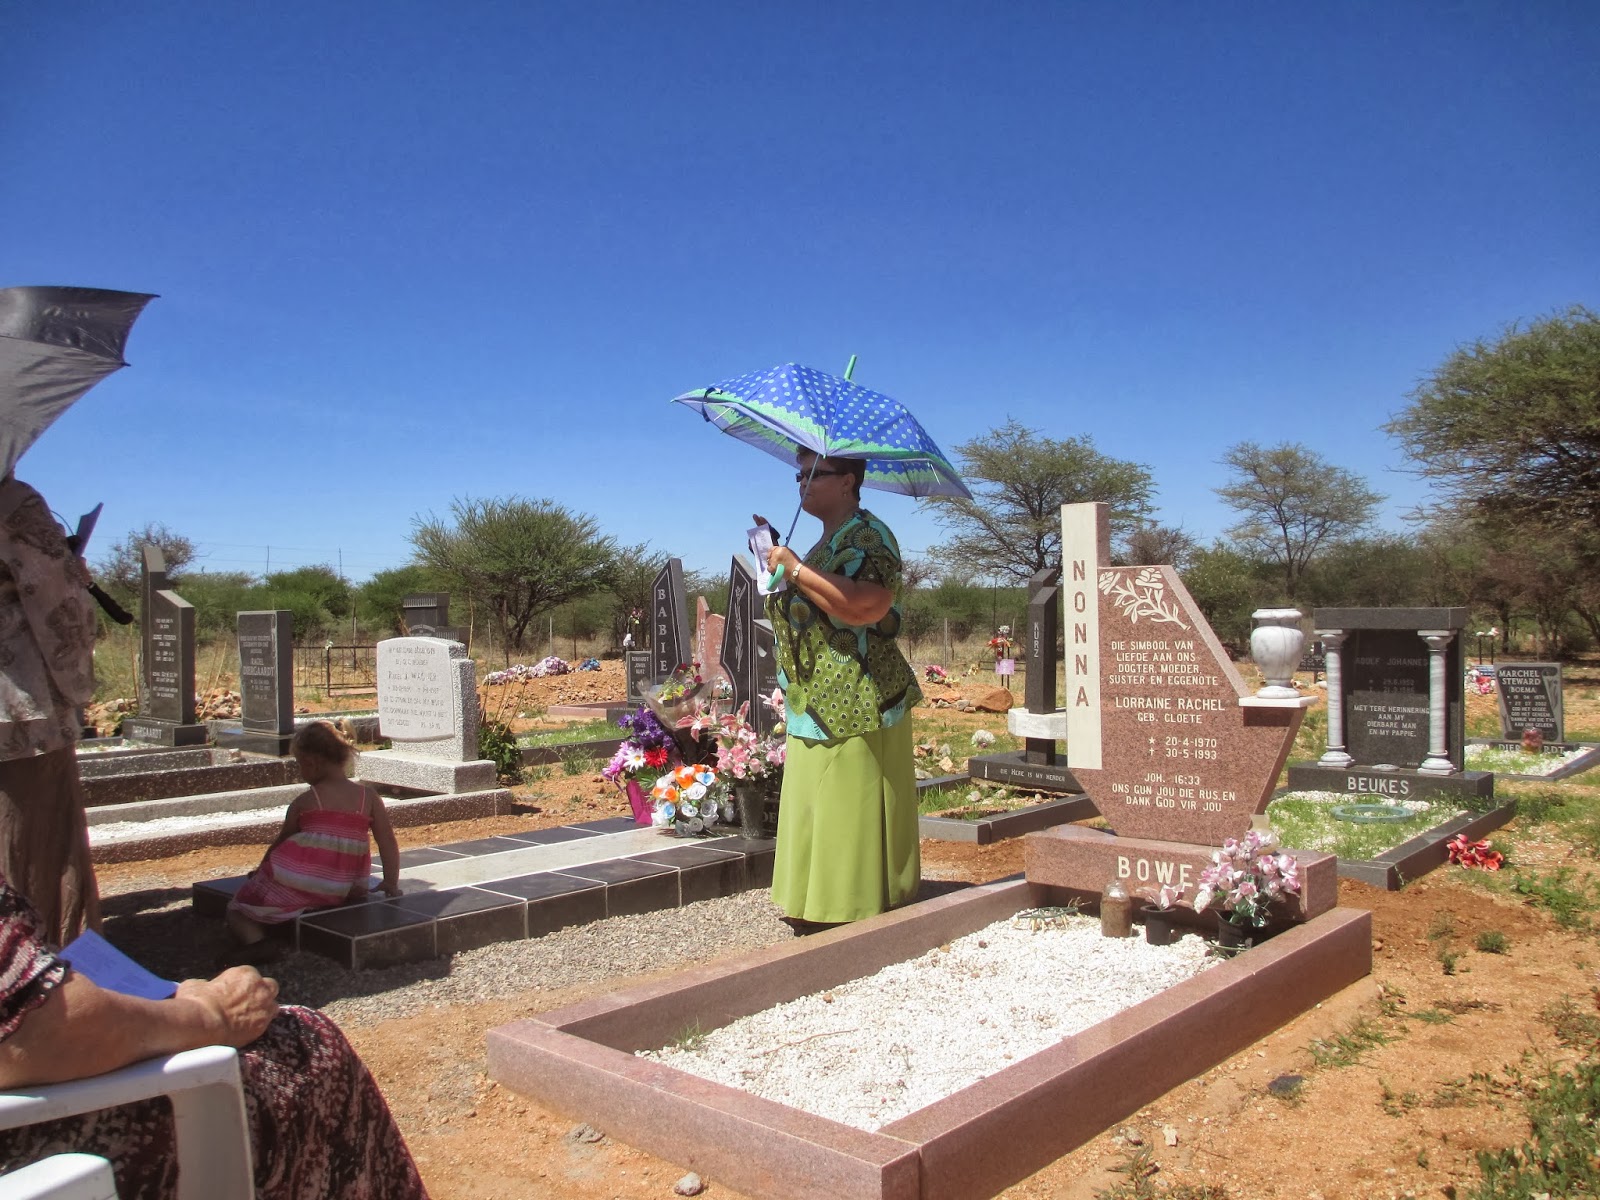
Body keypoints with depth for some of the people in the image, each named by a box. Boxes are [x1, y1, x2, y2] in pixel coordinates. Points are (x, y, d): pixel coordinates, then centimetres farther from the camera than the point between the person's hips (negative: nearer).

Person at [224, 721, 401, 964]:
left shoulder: (303, 802, -4)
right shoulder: (369, 796, 1)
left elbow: (281, 842, 8)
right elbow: (388, 842, 0)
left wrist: (260, 870, 25)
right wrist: (391, 882, 6)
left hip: (294, 884, -4)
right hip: (343, 892, 5)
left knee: (238, 910, 12)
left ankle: (255, 941, -17)